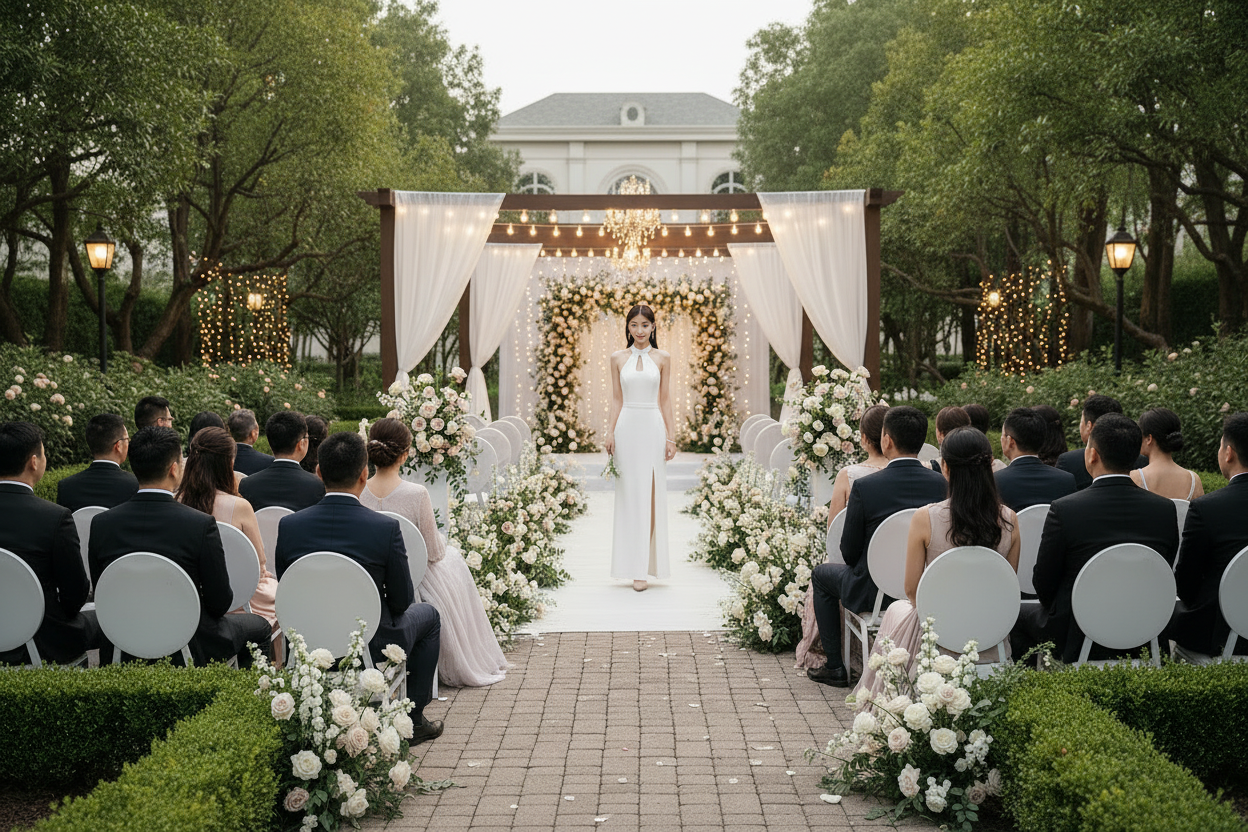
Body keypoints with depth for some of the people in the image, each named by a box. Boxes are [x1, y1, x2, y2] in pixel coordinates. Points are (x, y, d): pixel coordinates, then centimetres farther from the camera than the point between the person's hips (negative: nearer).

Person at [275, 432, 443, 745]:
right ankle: (411, 719, 28)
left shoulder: (289, 525, -11)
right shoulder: (386, 528, -20)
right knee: (427, 614, 27)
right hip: (371, 647, -4)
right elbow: (401, 601, -9)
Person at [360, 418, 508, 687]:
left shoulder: (356, 493, -14)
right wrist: (447, 550, 9)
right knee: (453, 557, 30)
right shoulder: (416, 494, -26)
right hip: (413, 582, -4)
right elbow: (434, 552, -16)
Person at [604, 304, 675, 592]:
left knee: (652, 493, -2)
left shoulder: (662, 359, 6)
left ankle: (649, 563, 5)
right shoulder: (618, 359, 8)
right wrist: (610, 432, 0)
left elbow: (665, 400, 6)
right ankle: (635, 567, 3)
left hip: (653, 427, 0)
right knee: (630, 494, -1)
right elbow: (616, 399, 9)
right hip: (627, 427, 1)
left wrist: (671, 436, 0)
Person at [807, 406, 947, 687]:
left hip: (875, 593, -5)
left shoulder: (865, 487, -20)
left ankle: (835, 667, 24)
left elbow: (850, 553, -11)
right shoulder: (941, 484, -8)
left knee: (821, 574, 25)